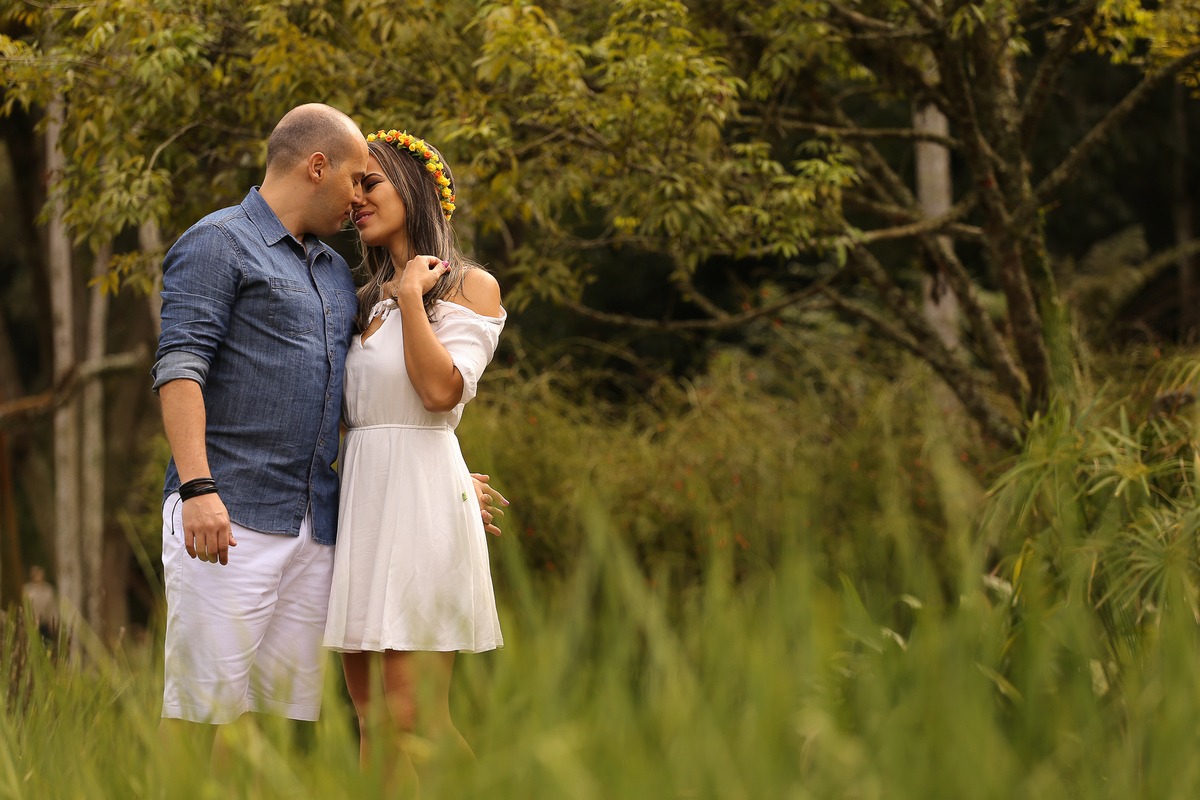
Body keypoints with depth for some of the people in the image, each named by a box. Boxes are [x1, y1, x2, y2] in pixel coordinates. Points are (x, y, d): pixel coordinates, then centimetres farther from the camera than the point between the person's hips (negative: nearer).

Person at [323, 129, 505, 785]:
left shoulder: (470, 287, 2)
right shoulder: (366, 301, 21)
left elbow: (441, 391, -13)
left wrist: (411, 296, -7)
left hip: (419, 494, -7)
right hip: (359, 494, 7)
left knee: (413, 716, -13)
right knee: (372, 718, 2)